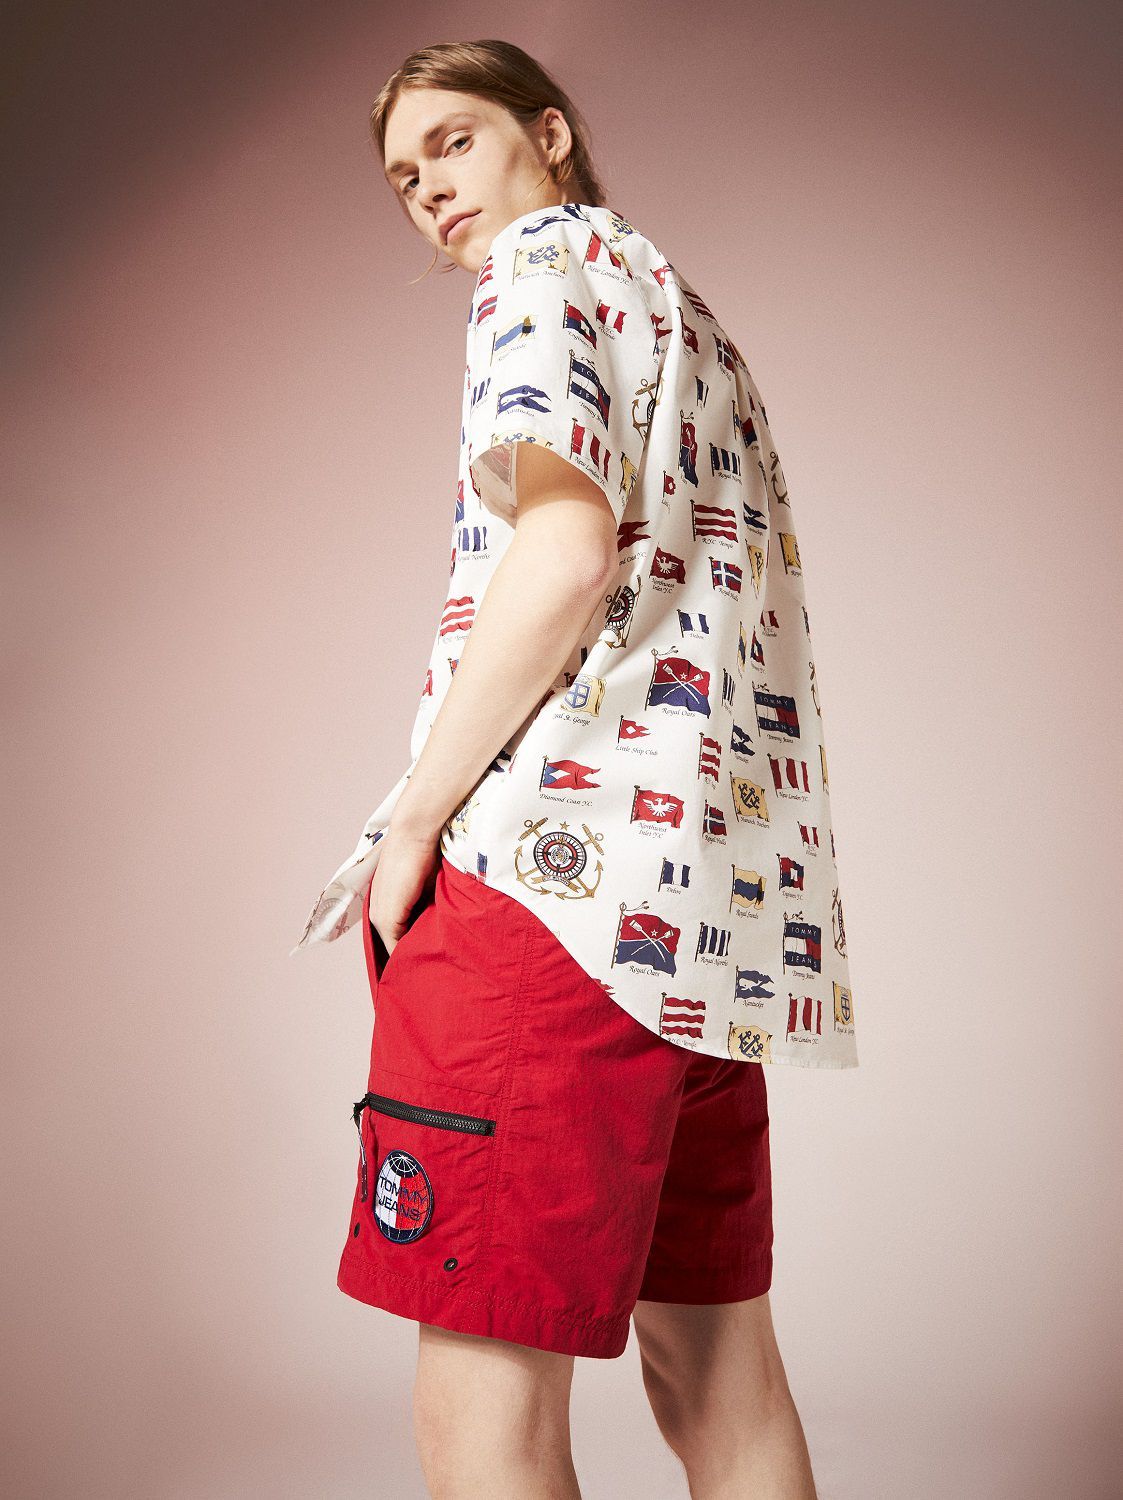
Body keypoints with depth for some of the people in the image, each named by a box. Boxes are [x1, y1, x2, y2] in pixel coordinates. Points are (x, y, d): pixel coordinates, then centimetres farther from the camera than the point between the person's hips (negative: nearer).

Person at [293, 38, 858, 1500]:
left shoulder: (549, 260, 3)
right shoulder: (697, 325, 29)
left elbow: (566, 551, -13)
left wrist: (413, 820, -9)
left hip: (559, 863, -10)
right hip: (722, 887, 10)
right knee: (714, 1372, 12)